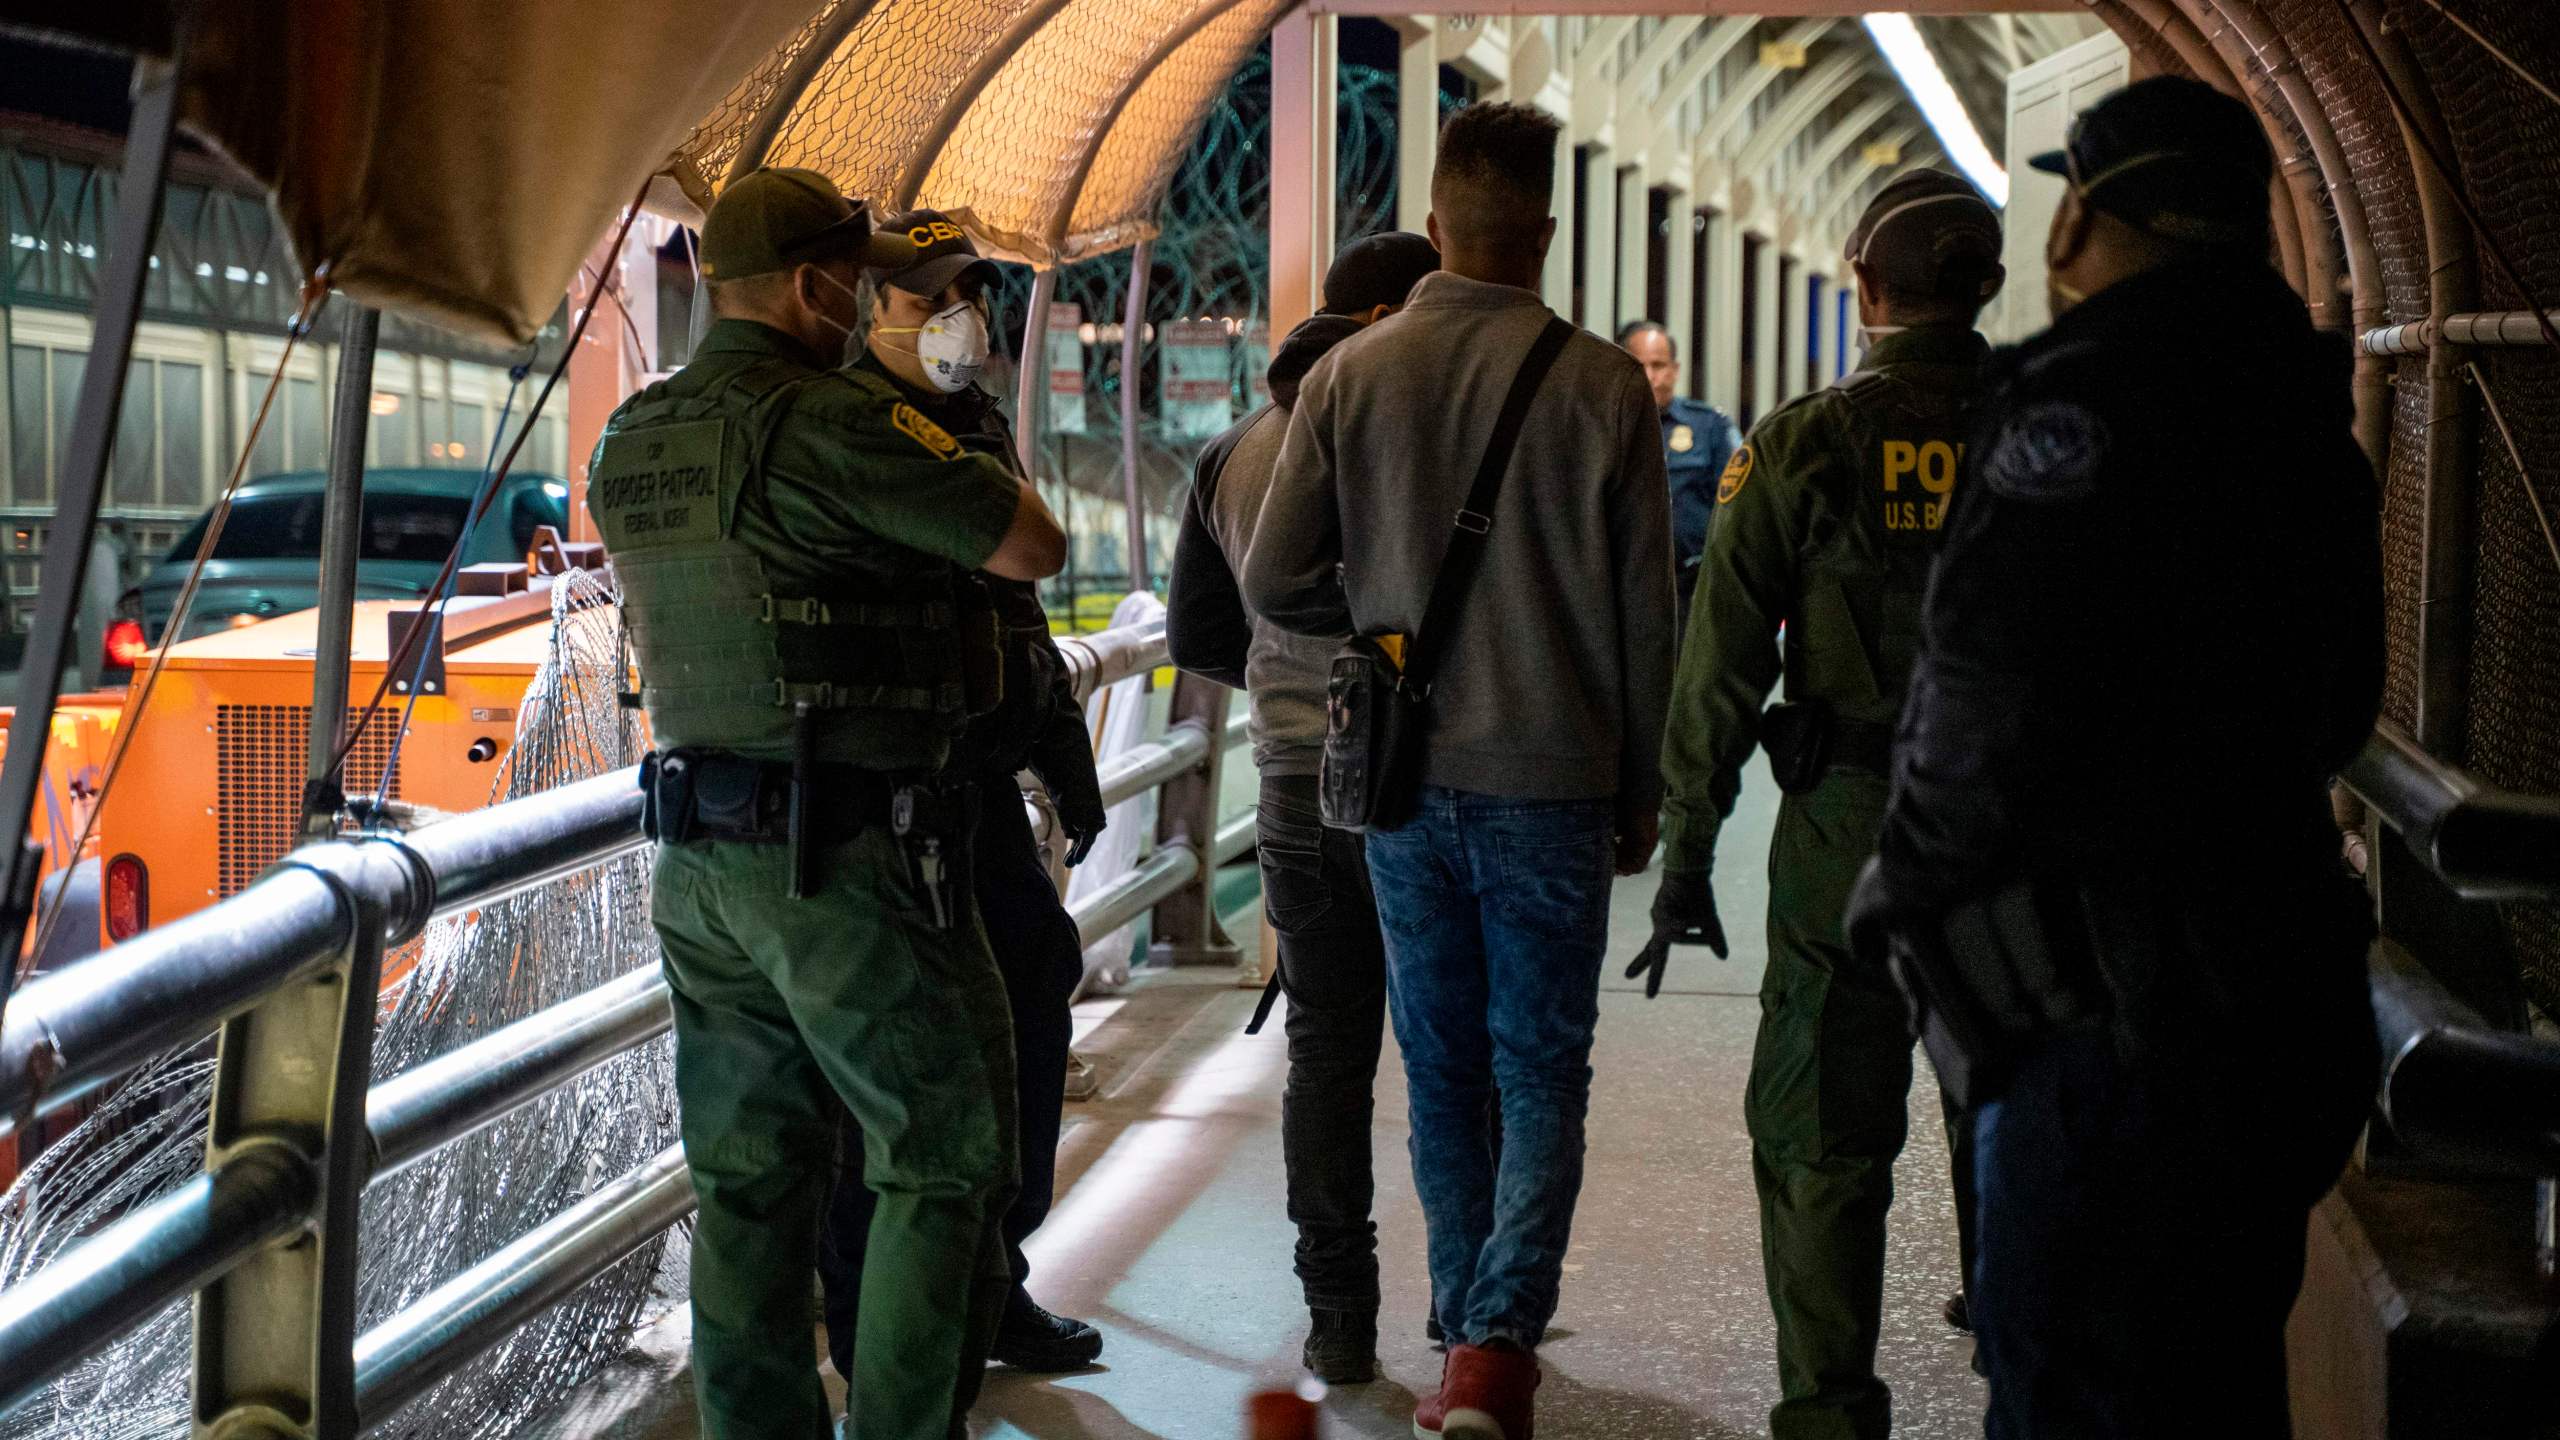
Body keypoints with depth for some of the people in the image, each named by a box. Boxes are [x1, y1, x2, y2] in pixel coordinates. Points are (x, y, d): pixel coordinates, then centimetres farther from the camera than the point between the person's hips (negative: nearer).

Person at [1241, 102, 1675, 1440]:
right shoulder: (1601, 384, -8)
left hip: (1406, 780, 2)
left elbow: (1275, 584, -3)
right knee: (1541, 1073, 7)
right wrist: (1642, 793, 9)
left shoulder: (1350, 374, -2)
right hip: (1551, 780, -2)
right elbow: (1644, 616, -3)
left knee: (1443, 1074, 15)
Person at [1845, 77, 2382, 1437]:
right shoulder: (2294, 406, 12)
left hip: (2119, 1011, -9)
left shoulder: (2087, 390, -16)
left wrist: (1904, 888, -5)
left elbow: (1989, 701, -21)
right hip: (2280, 981, 9)